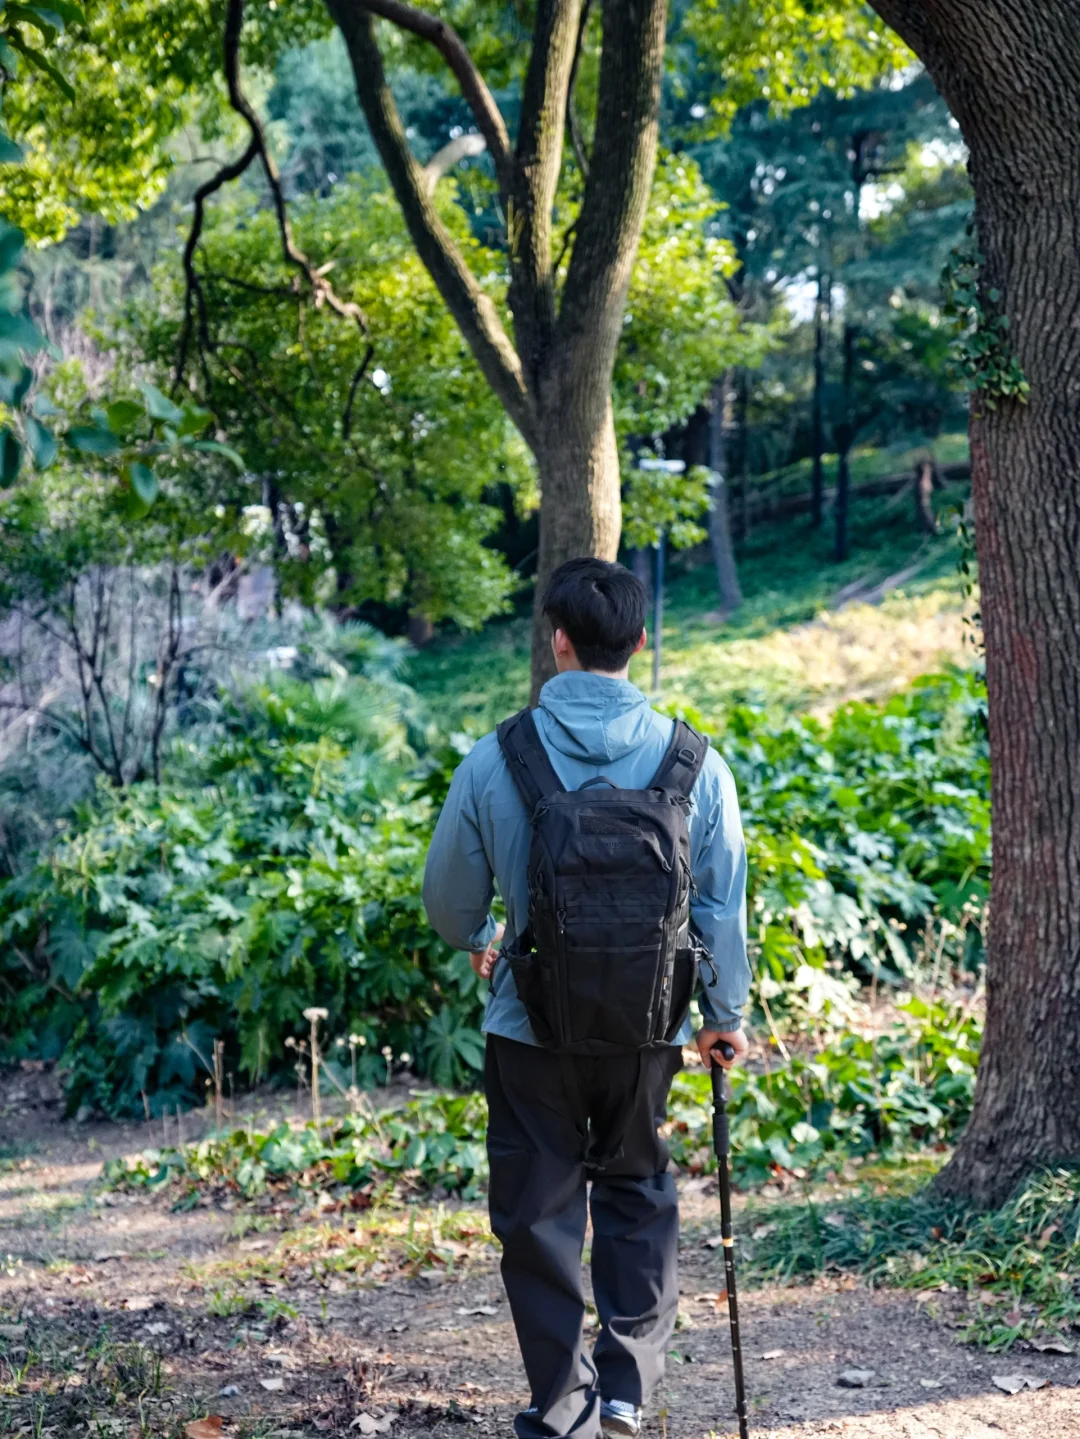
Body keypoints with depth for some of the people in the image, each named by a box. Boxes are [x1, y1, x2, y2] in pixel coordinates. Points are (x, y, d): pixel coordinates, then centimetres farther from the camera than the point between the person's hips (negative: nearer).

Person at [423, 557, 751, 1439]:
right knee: (639, 1198, 21)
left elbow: (449, 894, 2)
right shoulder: (693, 761, -8)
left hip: (532, 1029, -1)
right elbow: (723, 904, -2)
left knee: (540, 1214, 13)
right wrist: (725, 1016, 11)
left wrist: (477, 944, 24)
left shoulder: (495, 760, -10)